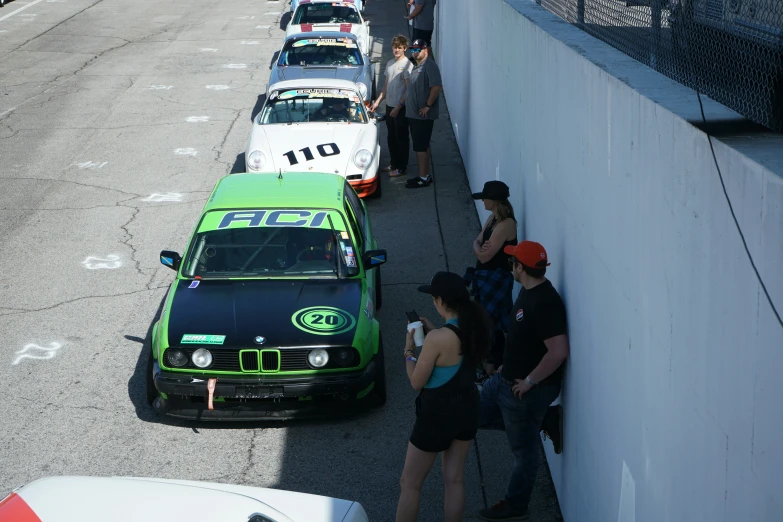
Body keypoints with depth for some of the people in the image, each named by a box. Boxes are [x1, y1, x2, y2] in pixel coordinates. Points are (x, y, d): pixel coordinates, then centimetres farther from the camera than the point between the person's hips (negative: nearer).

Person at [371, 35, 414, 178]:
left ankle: (402, 167, 9)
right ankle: (394, 163, 29)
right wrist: (378, 101, 14)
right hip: (389, 106, 8)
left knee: (401, 138, 1)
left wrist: (399, 106, -20)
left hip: (401, 108, -8)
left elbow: (409, 89, -17)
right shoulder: (390, 63, 10)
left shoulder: (407, 65, -14)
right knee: (391, 138, 16)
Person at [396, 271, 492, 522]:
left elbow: (416, 382, -17)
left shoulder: (437, 338, -27)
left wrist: (409, 351, -3)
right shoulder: (475, 325, -6)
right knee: (454, 480, 18)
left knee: (410, 483, 9)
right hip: (467, 408, 7)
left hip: (439, 413, -7)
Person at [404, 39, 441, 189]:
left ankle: (423, 178, -3)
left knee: (420, 147, -7)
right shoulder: (416, 67, 17)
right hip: (413, 114, 10)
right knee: (423, 146, 15)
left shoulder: (429, 66, -15)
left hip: (423, 115, -10)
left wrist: (428, 106, -22)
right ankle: (425, 175, 22)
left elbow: (436, 87, -25)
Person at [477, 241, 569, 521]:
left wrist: (529, 381, -24)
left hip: (526, 390, -10)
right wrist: (508, 366, 16)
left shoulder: (545, 303, -28)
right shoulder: (529, 291, 3)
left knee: (524, 451, 8)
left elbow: (559, 351, -33)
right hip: (506, 379, 10)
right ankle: (537, 422, 25)